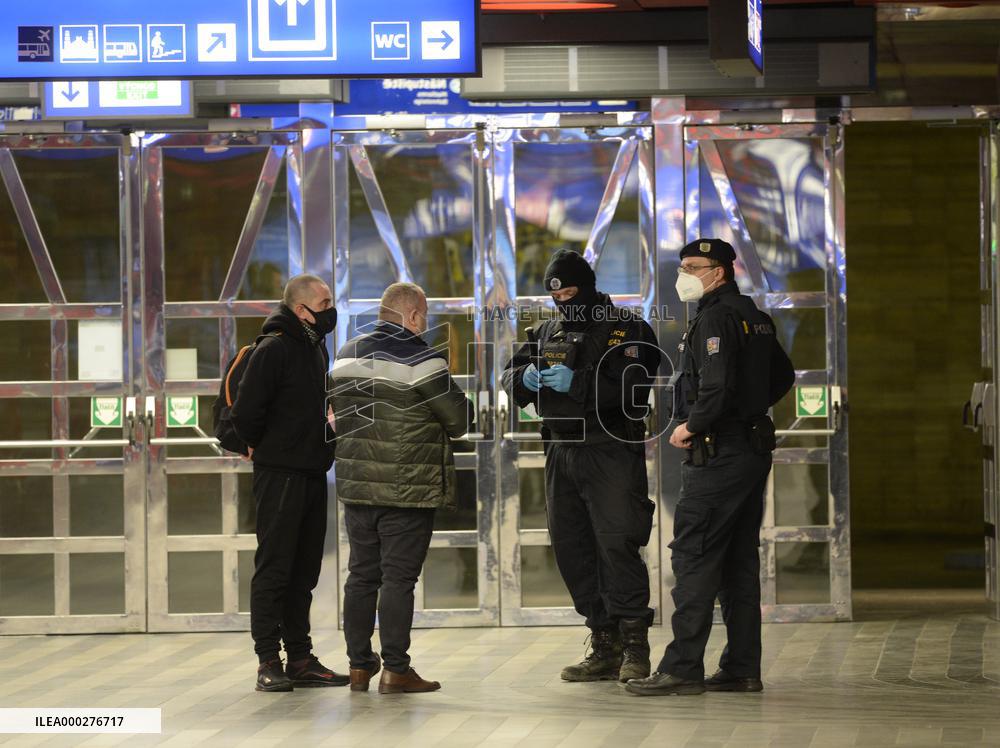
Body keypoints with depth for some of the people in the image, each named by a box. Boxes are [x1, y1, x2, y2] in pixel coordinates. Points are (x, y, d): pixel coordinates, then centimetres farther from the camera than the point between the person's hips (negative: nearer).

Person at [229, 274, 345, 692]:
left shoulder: (317, 348, 15)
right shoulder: (273, 350, -13)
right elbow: (245, 413, -16)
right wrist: (265, 448, -1)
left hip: (313, 474, 8)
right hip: (279, 475, -8)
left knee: (304, 570, 11)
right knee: (274, 568, -5)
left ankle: (300, 658, 16)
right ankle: (269, 662, -3)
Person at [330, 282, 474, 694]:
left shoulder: (346, 356, 8)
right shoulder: (421, 360, -13)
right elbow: (460, 419, -8)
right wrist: (464, 403, 14)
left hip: (356, 486, 6)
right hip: (407, 490, -6)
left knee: (362, 575, 12)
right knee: (398, 577, -3)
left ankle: (359, 665, 15)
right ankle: (395, 670, -4)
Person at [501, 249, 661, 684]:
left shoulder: (626, 330, -3)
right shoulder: (547, 333, 17)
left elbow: (632, 389, -16)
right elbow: (509, 378, 15)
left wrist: (578, 384, -24)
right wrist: (526, 377, -8)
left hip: (612, 451, -7)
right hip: (562, 452, 7)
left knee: (617, 546, -15)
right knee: (572, 550, 6)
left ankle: (634, 647, -11)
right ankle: (605, 648, 13)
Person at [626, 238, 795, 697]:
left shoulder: (716, 318, -14)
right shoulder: (754, 316, 16)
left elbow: (716, 387, -25)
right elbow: (782, 377, 27)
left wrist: (692, 427, -11)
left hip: (718, 453, -10)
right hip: (755, 448, 10)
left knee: (694, 556, -8)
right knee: (739, 559, 11)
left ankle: (683, 668, -10)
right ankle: (742, 668, 12)